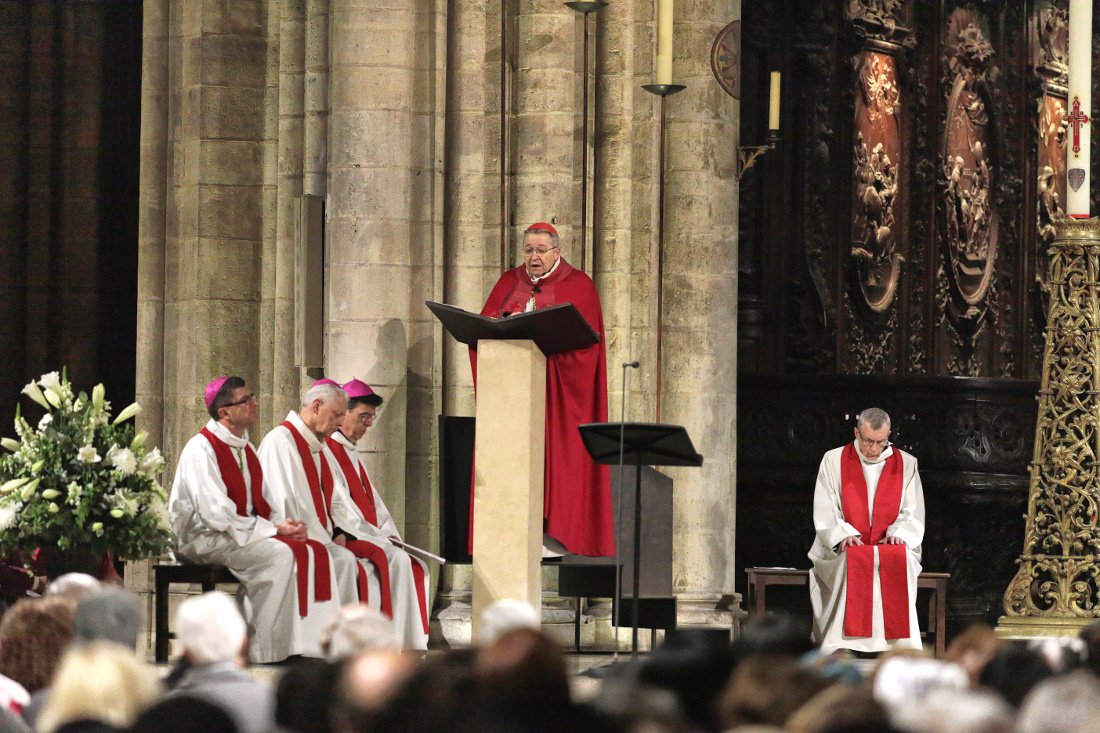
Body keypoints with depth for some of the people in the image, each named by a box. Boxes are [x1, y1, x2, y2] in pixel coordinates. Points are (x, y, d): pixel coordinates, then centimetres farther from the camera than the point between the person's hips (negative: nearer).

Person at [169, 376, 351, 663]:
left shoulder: (245, 449, 16)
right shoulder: (201, 449, -13)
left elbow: (263, 503, 19)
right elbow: (216, 514, -21)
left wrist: (285, 522, -5)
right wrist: (273, 529, -18)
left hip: (249, 532, 9)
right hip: (205, 539, -9)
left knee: (315, 552, -9)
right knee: (279, 554, -30)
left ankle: (312, 644, -14)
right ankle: (265, 654, -27)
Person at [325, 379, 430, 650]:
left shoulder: (352, 454, 23)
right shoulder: (328, 451, -8)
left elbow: (374, 504, 20)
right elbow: (339, 506, -16)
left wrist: (389, 534, 4)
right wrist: (375, 536, -16)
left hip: (367, 535, 9)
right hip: (345, 537, -9)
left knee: (416, 567, -7)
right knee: (395, 559, -27)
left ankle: (414, 645, -15)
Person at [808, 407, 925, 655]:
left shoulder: (906, 464, 10)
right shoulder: (834, 461, 6)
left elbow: (913, 515, 6)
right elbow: (824, 514, 0)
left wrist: (898, 534, -15)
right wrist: (842, 535, -19)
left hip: (892, 549, 1)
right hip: (842, 551, -1)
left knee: (901, 563, -33)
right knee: (852, 565, -35)